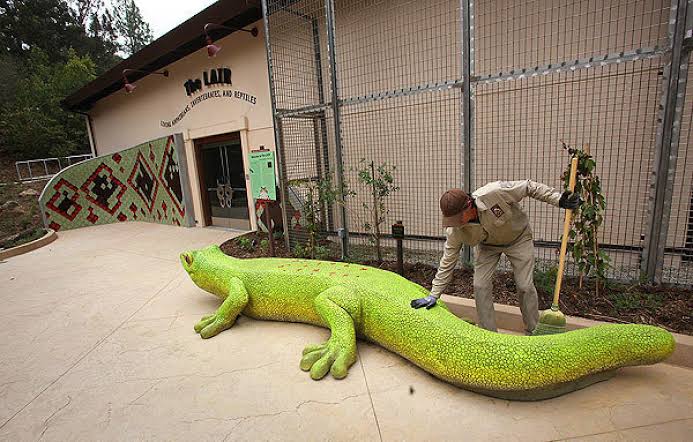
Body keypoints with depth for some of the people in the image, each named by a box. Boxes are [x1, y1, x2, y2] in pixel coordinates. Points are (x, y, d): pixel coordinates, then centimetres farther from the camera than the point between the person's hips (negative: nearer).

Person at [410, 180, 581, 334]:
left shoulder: (495, 192, -40)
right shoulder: (455, 230, -27)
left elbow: (530, 187, -22)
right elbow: (447, 262, -17)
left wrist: (558, 199, -23)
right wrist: (434, 295, -15)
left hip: (518, 238, -2)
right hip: (488, 246, 2)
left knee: (525, 286, -3)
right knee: (480, 286, -8)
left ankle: (534, 331, 21)